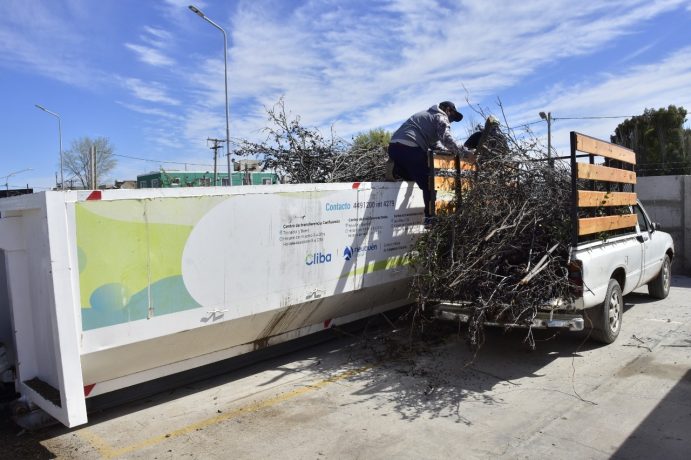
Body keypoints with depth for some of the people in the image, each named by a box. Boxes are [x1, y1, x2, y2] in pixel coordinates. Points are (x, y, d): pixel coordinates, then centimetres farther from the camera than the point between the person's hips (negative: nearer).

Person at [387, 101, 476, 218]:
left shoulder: (427, 114, 35)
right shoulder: (441, 117, 7)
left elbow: (433, 143, 33)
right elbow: (446, 139, -10)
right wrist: (465, 153, -11)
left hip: (394, 145, 8)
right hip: (410, 148, -8)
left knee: (413, 177, 23)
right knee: (429, 183, -2)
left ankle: (395, 169, 0)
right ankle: (431, 216, -5)